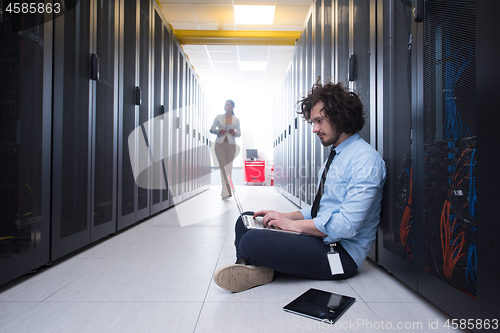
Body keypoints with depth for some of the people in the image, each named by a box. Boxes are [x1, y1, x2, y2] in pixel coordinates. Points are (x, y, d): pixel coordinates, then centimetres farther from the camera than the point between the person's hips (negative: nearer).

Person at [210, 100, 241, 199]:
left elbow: (239, 134, 9)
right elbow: (212, 130, 5)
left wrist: (234, 133, -13)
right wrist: (219, 131, -15)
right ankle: (228, 191, -19)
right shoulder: (218, 117, 2)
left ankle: (224, 192, 15)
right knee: (223, 166, -14)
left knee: (228, 168, 3)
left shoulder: (236, 120, 3)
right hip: (220, 144, -1)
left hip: (231, 145, 1)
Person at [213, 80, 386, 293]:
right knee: (245, 220, 8)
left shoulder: (365, 159, -17)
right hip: (319, 236, 10)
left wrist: (293, 224, -18)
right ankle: (249, 268, -12)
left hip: (341, 253, -10)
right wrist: (285, 216, 4)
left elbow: (347, 225, -25)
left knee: (251, 242, -29)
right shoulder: (335, 155, 16)